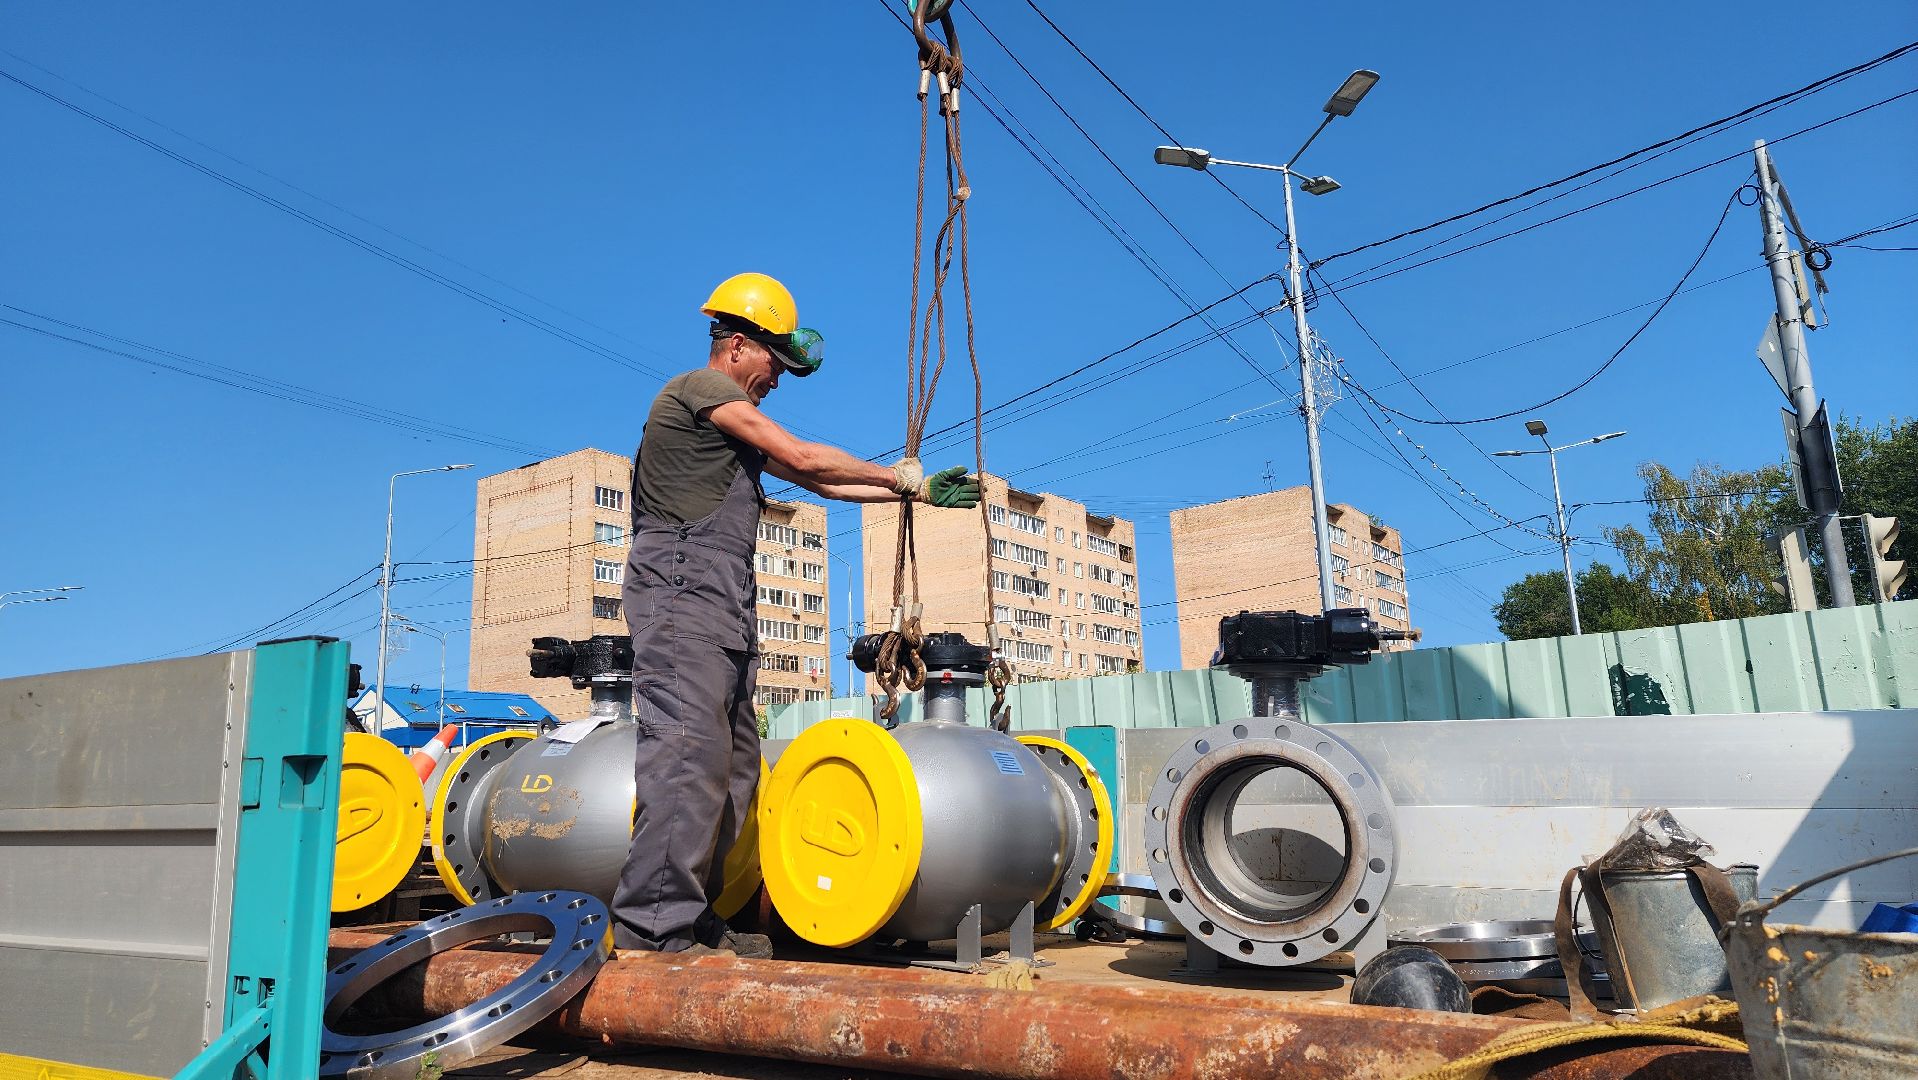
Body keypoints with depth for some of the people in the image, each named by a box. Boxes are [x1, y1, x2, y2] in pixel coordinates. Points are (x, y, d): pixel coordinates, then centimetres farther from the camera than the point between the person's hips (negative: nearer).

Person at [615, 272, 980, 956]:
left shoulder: (736, 424, 28)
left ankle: (693, 919, 7)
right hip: (681, 592, -10)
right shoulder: (701, 388, -1)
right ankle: (655, 929, -17)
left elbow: (818, 484, 25)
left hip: (724, 609, 10)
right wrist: (899, 476, 5)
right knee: (691, 752, -18)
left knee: (732, 763, 5)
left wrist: (920, 492, 20)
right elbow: (805, 458, -7)